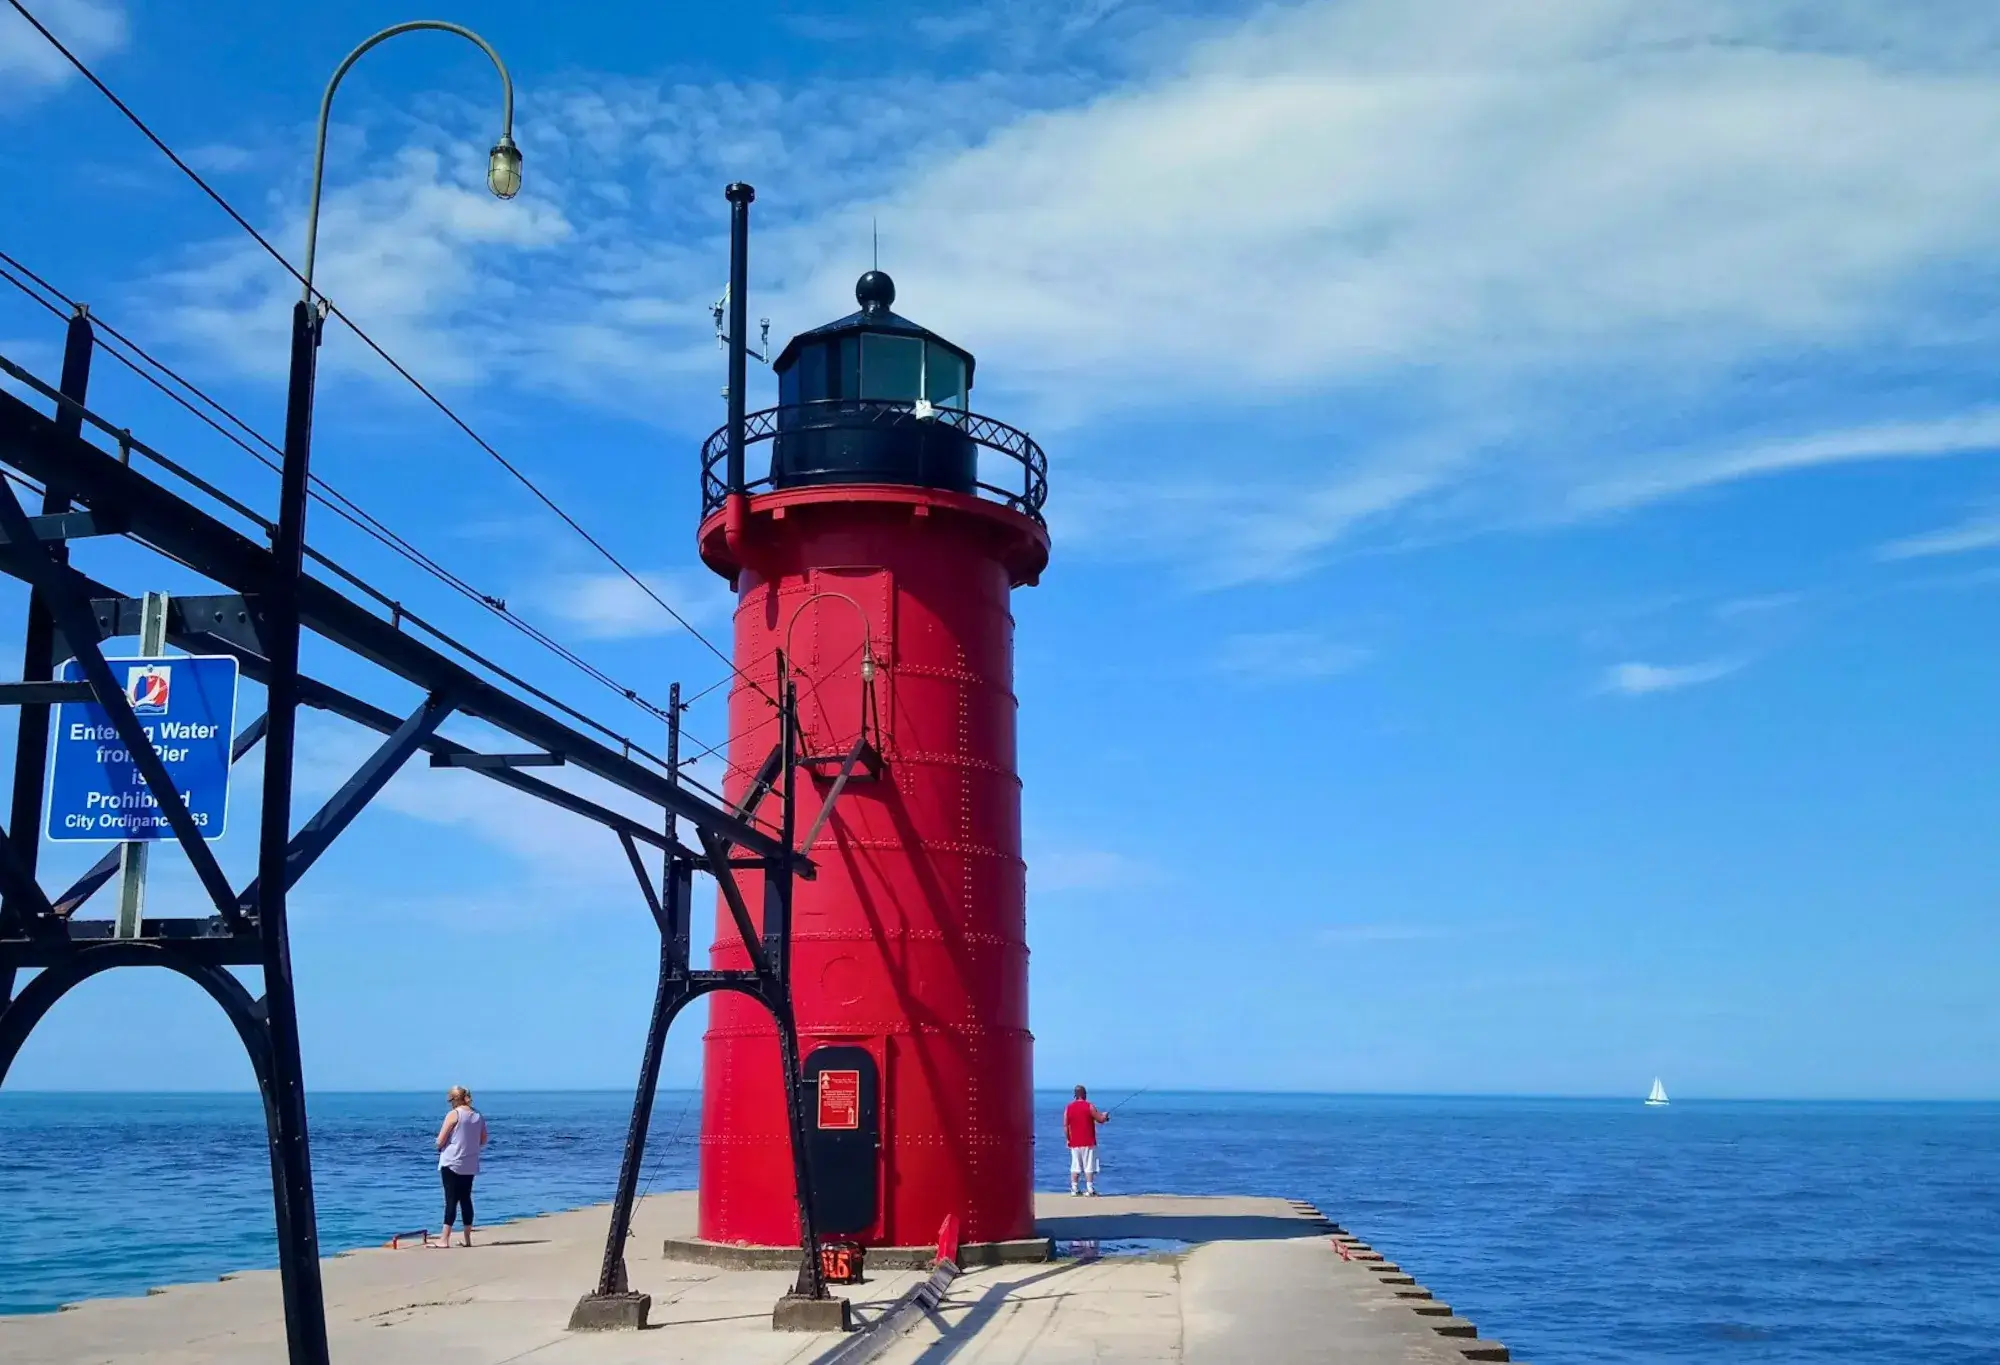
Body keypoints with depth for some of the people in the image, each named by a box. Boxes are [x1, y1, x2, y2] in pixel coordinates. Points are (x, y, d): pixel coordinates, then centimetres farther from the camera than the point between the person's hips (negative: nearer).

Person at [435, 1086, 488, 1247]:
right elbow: (483, 1141, 12)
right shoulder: (479, 1116, 6)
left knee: (451, 1200, -3)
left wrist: (440, 1146, 10)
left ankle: (445, 1240, -4)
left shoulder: (453, 1115, -11)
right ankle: (467, 1239, 13)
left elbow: (440, 1141, -10)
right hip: (470, 1165, 5)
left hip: (451, 1163, -5)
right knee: (466, 1200, 11)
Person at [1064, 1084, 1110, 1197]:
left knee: (1075, 1167, 8)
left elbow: (1065, 1126, 4)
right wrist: (1105, 1115, 18)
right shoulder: (1089, 1106, -7)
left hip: (1074, 1143, 4)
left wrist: (1067, 1139, 12)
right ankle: (1090, 1189, -5)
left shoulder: (1069, 1108, 4)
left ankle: (1074, 1189, 7)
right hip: (1088, 1143, -4)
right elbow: (1101, 1120, -4)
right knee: (1089, 1167, -2)